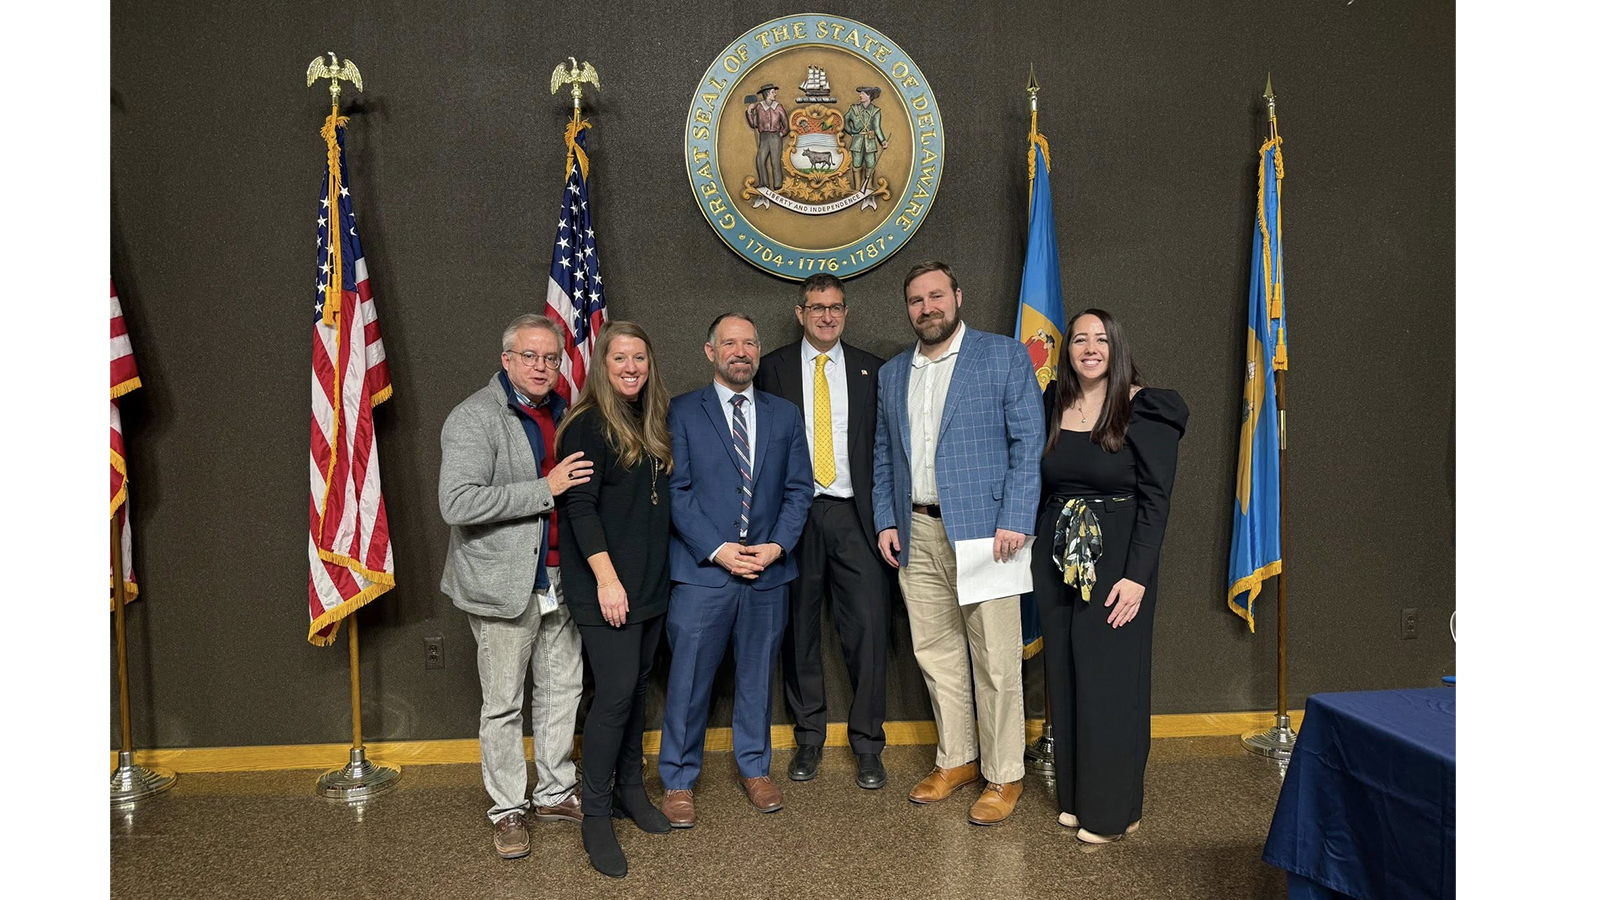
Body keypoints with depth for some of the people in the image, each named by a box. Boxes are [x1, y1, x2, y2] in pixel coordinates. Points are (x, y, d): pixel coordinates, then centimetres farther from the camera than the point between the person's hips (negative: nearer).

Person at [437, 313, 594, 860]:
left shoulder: (559, 412, 12)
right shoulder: (475, 418, -13)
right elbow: (458, 504, -25)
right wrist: (545, 489, -24)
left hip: (558, 578, 7)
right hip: (504, 583, -7)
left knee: (563, 689, 15)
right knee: (504, 704, 5)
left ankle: (556, 793, 30)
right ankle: (508, 809, 21)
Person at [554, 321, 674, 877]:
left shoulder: (652, 424, 12)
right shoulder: (587, 426, -10)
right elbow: (579, 507, -15)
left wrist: (663, 568, 10)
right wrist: (606, 577, -20)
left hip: (650, 582, 7)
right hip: (605, 586, -7)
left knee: (637, 687, 14)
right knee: (615, 692, -7)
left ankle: (631, 789, 28)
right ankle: (596, 816, 6)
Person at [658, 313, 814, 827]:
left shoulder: (785, 415, 11)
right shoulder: (683, 412, 1)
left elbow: (799, 489, 8)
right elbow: (676, 490, -5)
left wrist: (777, 545, -7)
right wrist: (717, 549, -13)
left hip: (768, 572, 3)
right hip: (702, 571, -3)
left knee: (757, 675, 13)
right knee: (689, 680, 1)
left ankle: (754, 769, 30)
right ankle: (678, 781, 17)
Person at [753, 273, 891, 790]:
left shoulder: (871, 370, 11)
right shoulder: (773, 368, 7)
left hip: (854, 514, 0)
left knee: (869, 626, -3)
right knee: (799, 628, 8)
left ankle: (867, 744, 11)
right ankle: (808, 737, 23)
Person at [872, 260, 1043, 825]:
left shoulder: (1004, 357, 0)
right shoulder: (891, 375, 16)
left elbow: (1028, 444, -5)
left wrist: (1015, 521, -14)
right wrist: (885, 521, 9)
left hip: (982, 530, -5)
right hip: (917, 535, 5)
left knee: (996, 661, -1)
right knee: (935, 654, 12)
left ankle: (1003, 776, 13)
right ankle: (956, 759, 27)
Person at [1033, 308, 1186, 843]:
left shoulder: (1145, 410, -9)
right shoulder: (1054, 405, 7)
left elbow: (1156, 497, -12)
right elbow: (1044, 486, 10)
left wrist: (1137, 576, -18)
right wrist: (1041, 553, 2)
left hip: (1116, 561, -5)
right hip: (1057, 559, 5)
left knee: (1110, 679, 1)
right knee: (1065, 677, 11)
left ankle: (1113, 809, 16)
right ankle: (1075, 795, 26)